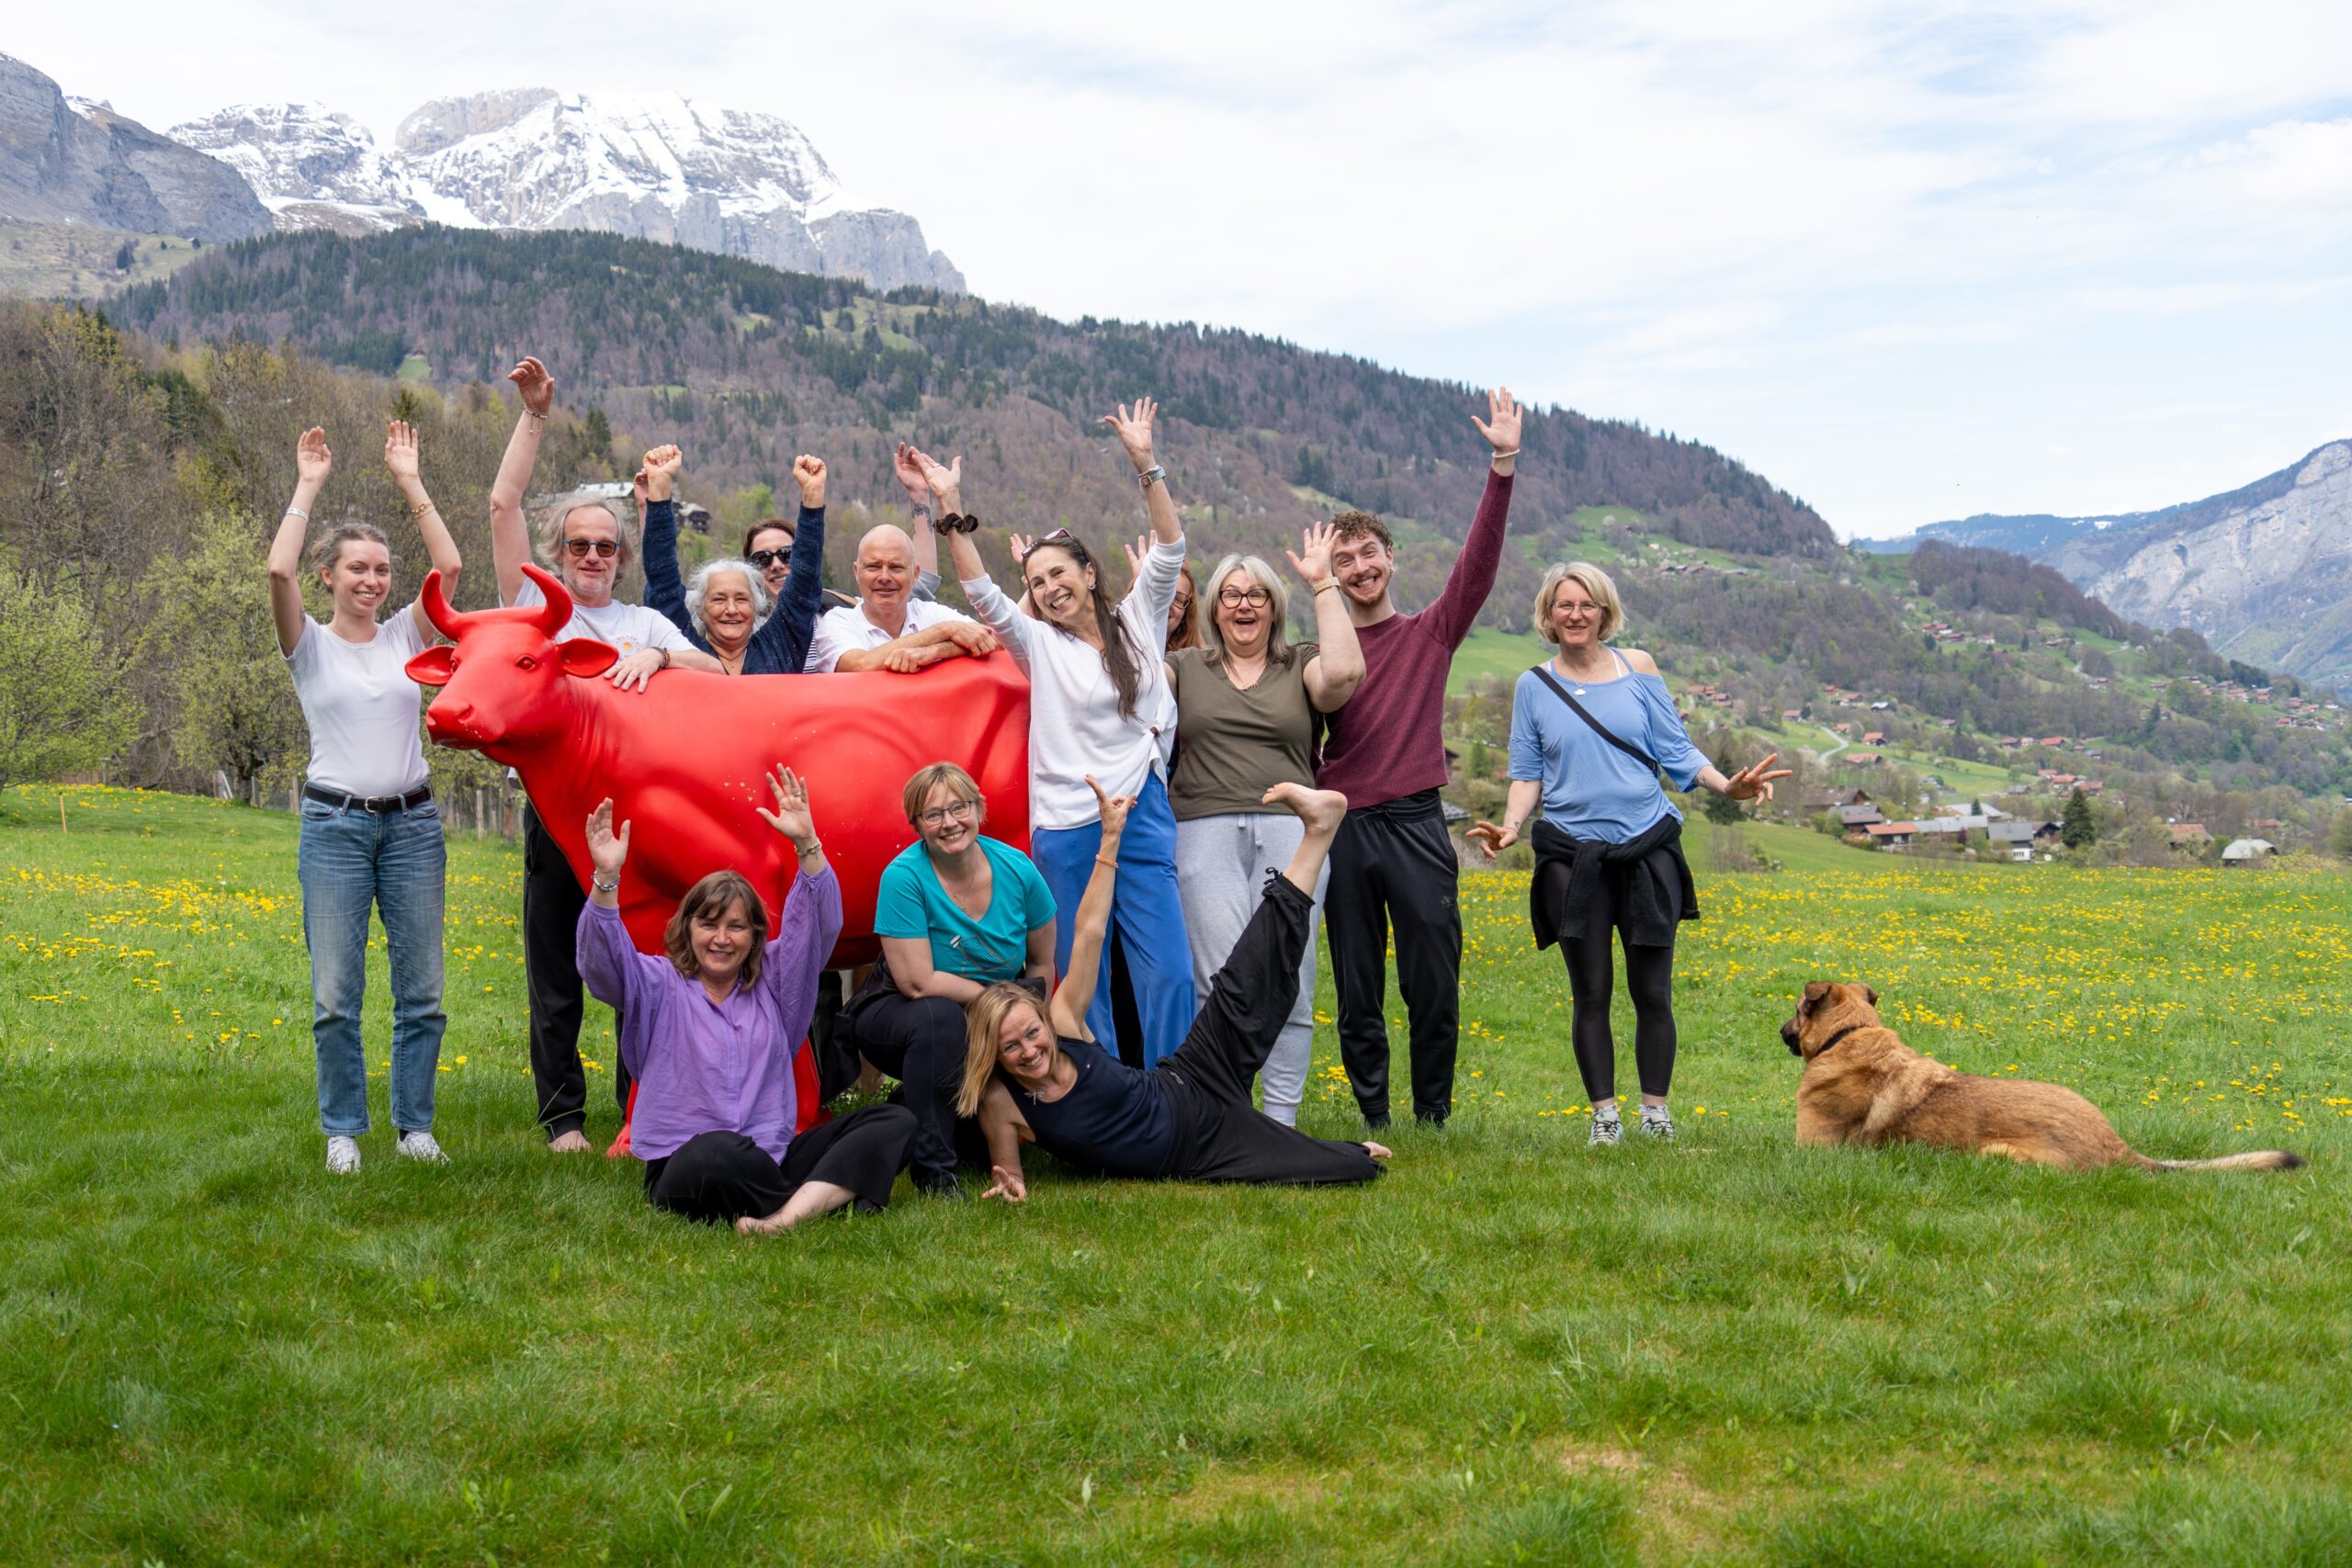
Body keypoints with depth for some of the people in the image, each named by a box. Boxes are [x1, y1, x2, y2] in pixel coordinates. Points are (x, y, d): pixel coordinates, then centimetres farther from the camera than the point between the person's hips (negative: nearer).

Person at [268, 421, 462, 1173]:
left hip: (413, 823, 2)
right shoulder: (310, 646, 3)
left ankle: (414, 1124, 16)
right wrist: (307, 487, -6)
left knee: (422, 990, 3)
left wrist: (410, 483, -2)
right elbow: (279, 571, -14)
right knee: (335, 996, -1)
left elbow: (450, 566, -4)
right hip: (335, 824, -2)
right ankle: (343, 1130, 12)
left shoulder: (407, 636, 9)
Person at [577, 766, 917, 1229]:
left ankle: (784, 1217, -36)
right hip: (682, 1170, -4)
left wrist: (807, 845, -11)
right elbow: (602, 962, -11)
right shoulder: (659, 986, 6)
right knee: (718, 1152, -43)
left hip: (769, 1163, 5)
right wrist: (606, 879, -27)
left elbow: (815, 928, 4)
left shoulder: (772, 981, 15)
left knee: (894, 1123, -17)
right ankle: (836, 1193, -18)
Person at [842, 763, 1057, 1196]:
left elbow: (1043, 964, 2)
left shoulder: (1016, 868, -11)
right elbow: (918, 982, -24)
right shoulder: (904, 877, -22)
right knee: (938, 1016, -36)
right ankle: (933, 1169, -26)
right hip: (896, 1015, -5)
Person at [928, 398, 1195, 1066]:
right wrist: (952, 509, -14)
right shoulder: (1039, 644, 7)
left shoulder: (1136, 624, 9)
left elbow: (1169, 551, 0)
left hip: (1142, 817, 1)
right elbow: (982, 593, -5)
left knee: (1167, 975, -4)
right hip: (1064, 828, 0)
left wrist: (1145, 466, -8)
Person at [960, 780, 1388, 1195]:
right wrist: (1009, 1185, -31)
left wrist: (1111, 837, -19)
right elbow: (1006, 1170, -5)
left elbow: (1089, 934, -15)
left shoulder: (1063, 1022, -15)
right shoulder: (1000, 1101, -20)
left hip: (1189, 1096, 3)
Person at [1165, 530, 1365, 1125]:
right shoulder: (1185, 667, 18)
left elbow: (1344, 672, -7)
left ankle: (1282, 1120, 2)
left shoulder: (1301, 667, 14)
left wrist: (1323, 586, 1)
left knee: (1289, 983, -5)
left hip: (1288, 831, 0)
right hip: (1206, 831, 0)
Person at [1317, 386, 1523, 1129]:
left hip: (1416, 823, -1)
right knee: (1357, 991, 6)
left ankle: (1433, 1116, 13)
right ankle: (1372, 1120, 14)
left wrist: (1503, 465, -13)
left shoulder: (1432, 633, 7)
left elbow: (1479, 559, -4)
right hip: (1344, 827, 1)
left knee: (1433, 983, 1)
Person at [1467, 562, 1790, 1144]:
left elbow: (1676, 750, 6)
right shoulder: (1534, 686, 7)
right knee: (1590, 993, 3)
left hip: (1648, 848, 0)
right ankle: (1604, 1114, 12)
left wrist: (1727, 785, -11)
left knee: (1652, 991, 2)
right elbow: (1527, 773, 8)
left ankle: (1655, 1112, 14)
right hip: (1572, 855, 0)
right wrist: (1509, 826, -10)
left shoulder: (1637, 667, 5)